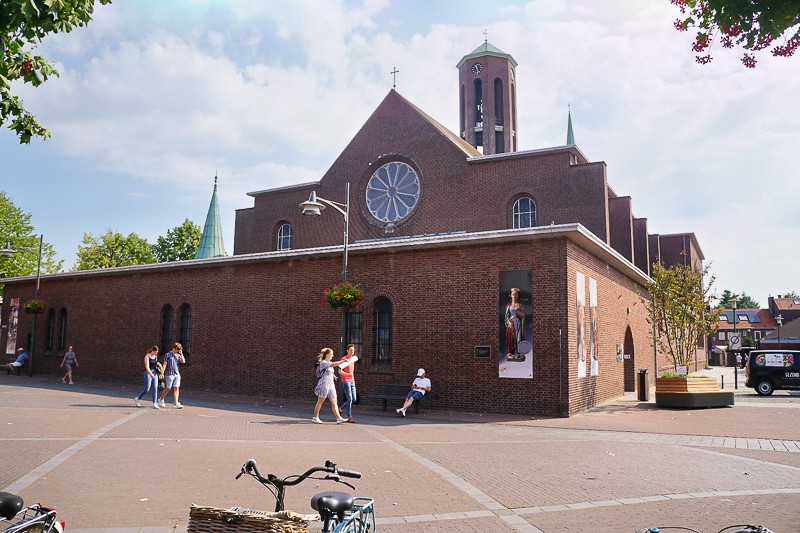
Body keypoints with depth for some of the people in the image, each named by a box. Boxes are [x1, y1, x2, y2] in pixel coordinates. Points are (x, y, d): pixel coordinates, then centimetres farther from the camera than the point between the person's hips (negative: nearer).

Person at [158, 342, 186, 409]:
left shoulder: (178, 355, 14)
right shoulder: (168, 355, 0)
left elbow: (183, 361, -1)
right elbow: (164, 364, -3)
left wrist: (181, 354, -2)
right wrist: (162, 373, -7)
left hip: (177, 374, 4)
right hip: (169, 374, -4)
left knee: (176, 388, -4)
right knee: (168, 388, 2)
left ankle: (176, 403, -7)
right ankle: (161, 400, 24)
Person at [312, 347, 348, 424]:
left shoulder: (329, 363, 18)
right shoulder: (323, 363, -11)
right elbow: (333, 364, -26)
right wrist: (343, 361, -28)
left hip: (331, 385, 8)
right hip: (324, 384, -8)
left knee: (334, 402, 0)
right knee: (320, 402, 1)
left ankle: (339, 418, -5)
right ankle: (315, 417, 12)